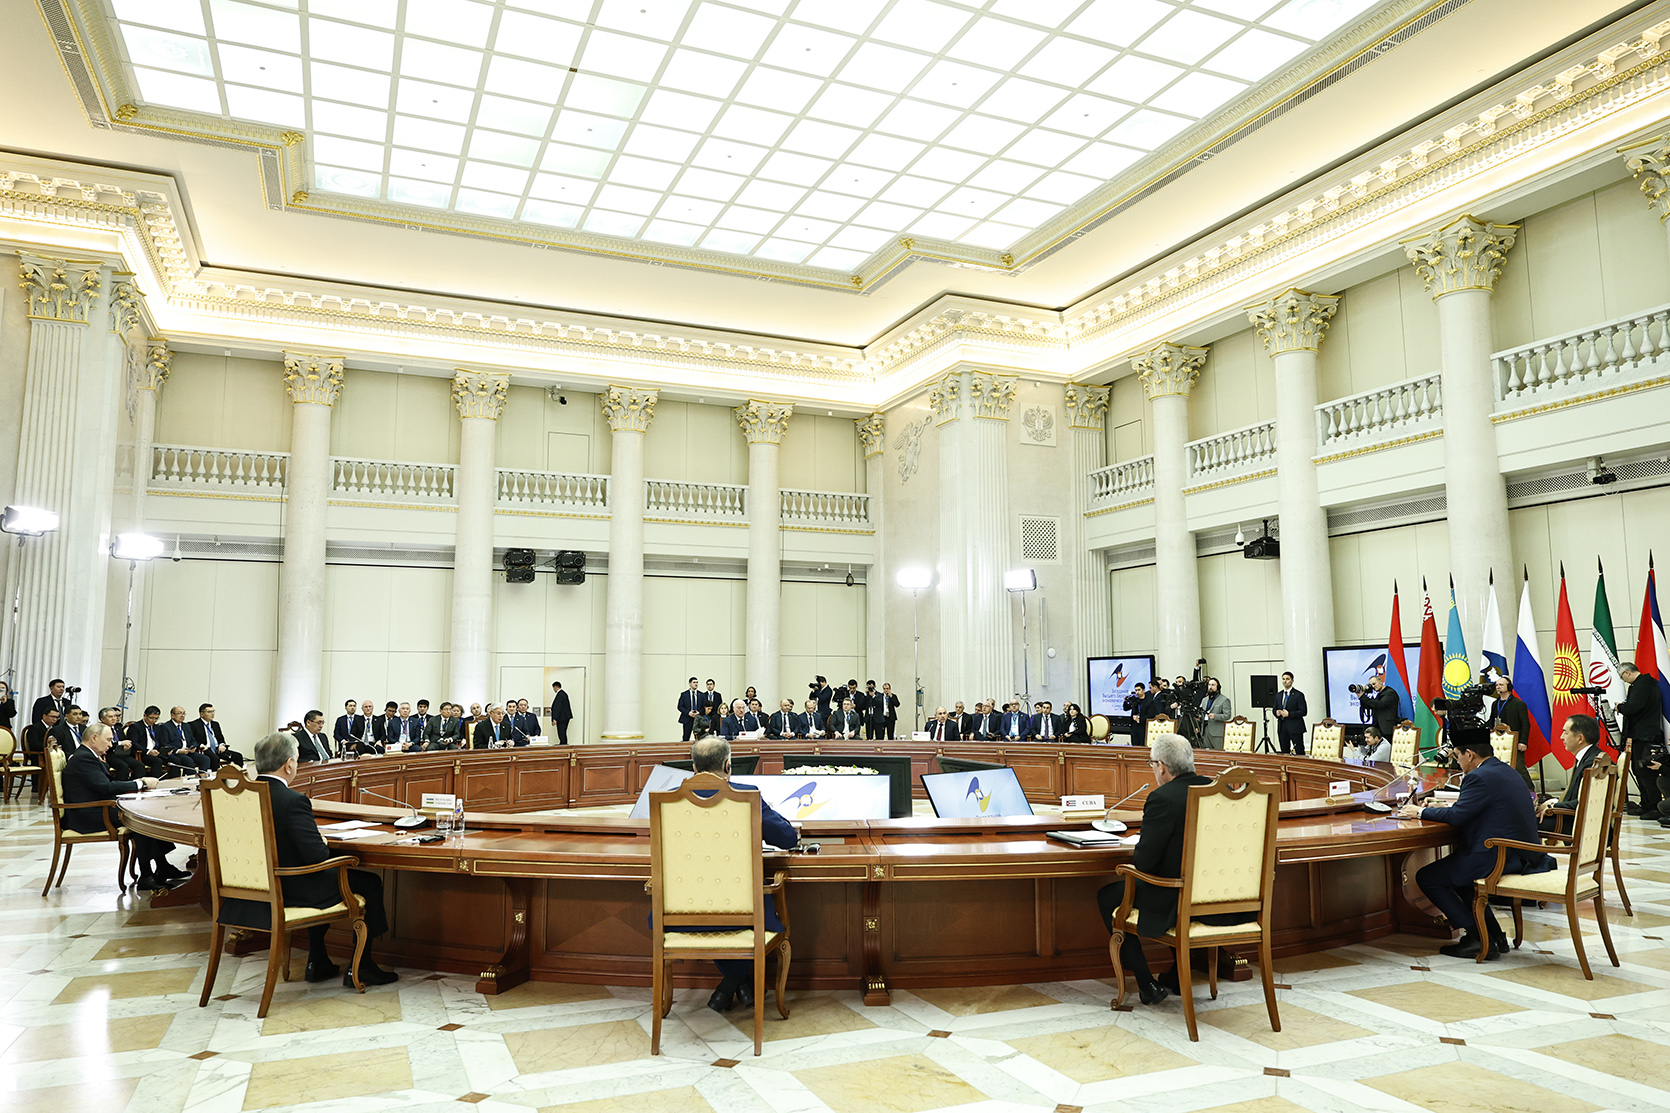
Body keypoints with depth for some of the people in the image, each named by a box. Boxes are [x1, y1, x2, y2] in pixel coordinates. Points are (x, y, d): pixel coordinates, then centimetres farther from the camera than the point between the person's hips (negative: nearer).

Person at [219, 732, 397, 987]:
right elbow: (317, 854, -26)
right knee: (370, 883, 9)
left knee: (322, 878, 34)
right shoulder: (293, 801, -26)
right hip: (288, 891, -8)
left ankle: (318, 962, 36)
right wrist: (324, 843, -3)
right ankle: (360, 968, 16)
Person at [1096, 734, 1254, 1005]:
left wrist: (1138, 846, 4)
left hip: (1179, 902, -7)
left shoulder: (1162, 799, -20)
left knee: (1107, 896, 13)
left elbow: (1143, 862, -19)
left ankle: (1147, 985, 15)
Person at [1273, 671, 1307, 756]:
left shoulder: (1298, 695, -3)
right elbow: (1275, 709, 20)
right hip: (1282, 728, 6)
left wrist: (1289, 714, -18)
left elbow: (1303, 711, -9)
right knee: (1284, 752, 7)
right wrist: (1276, 712, -4)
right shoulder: (1278, 695, 15)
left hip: (1295, 727, -5)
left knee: (1299, 753, -4)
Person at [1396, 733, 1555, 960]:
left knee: (1426, 877, -2)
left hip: (1498, 857, -10)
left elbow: (1457, 816, -18)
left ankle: (1478, 939, -4)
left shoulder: (1480, 777, -16)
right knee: (1456, 873, 29)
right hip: (1521, 855, 10)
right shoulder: (1506, 771, 15)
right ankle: (1494, 936, 22)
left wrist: (1421, 812, -5)